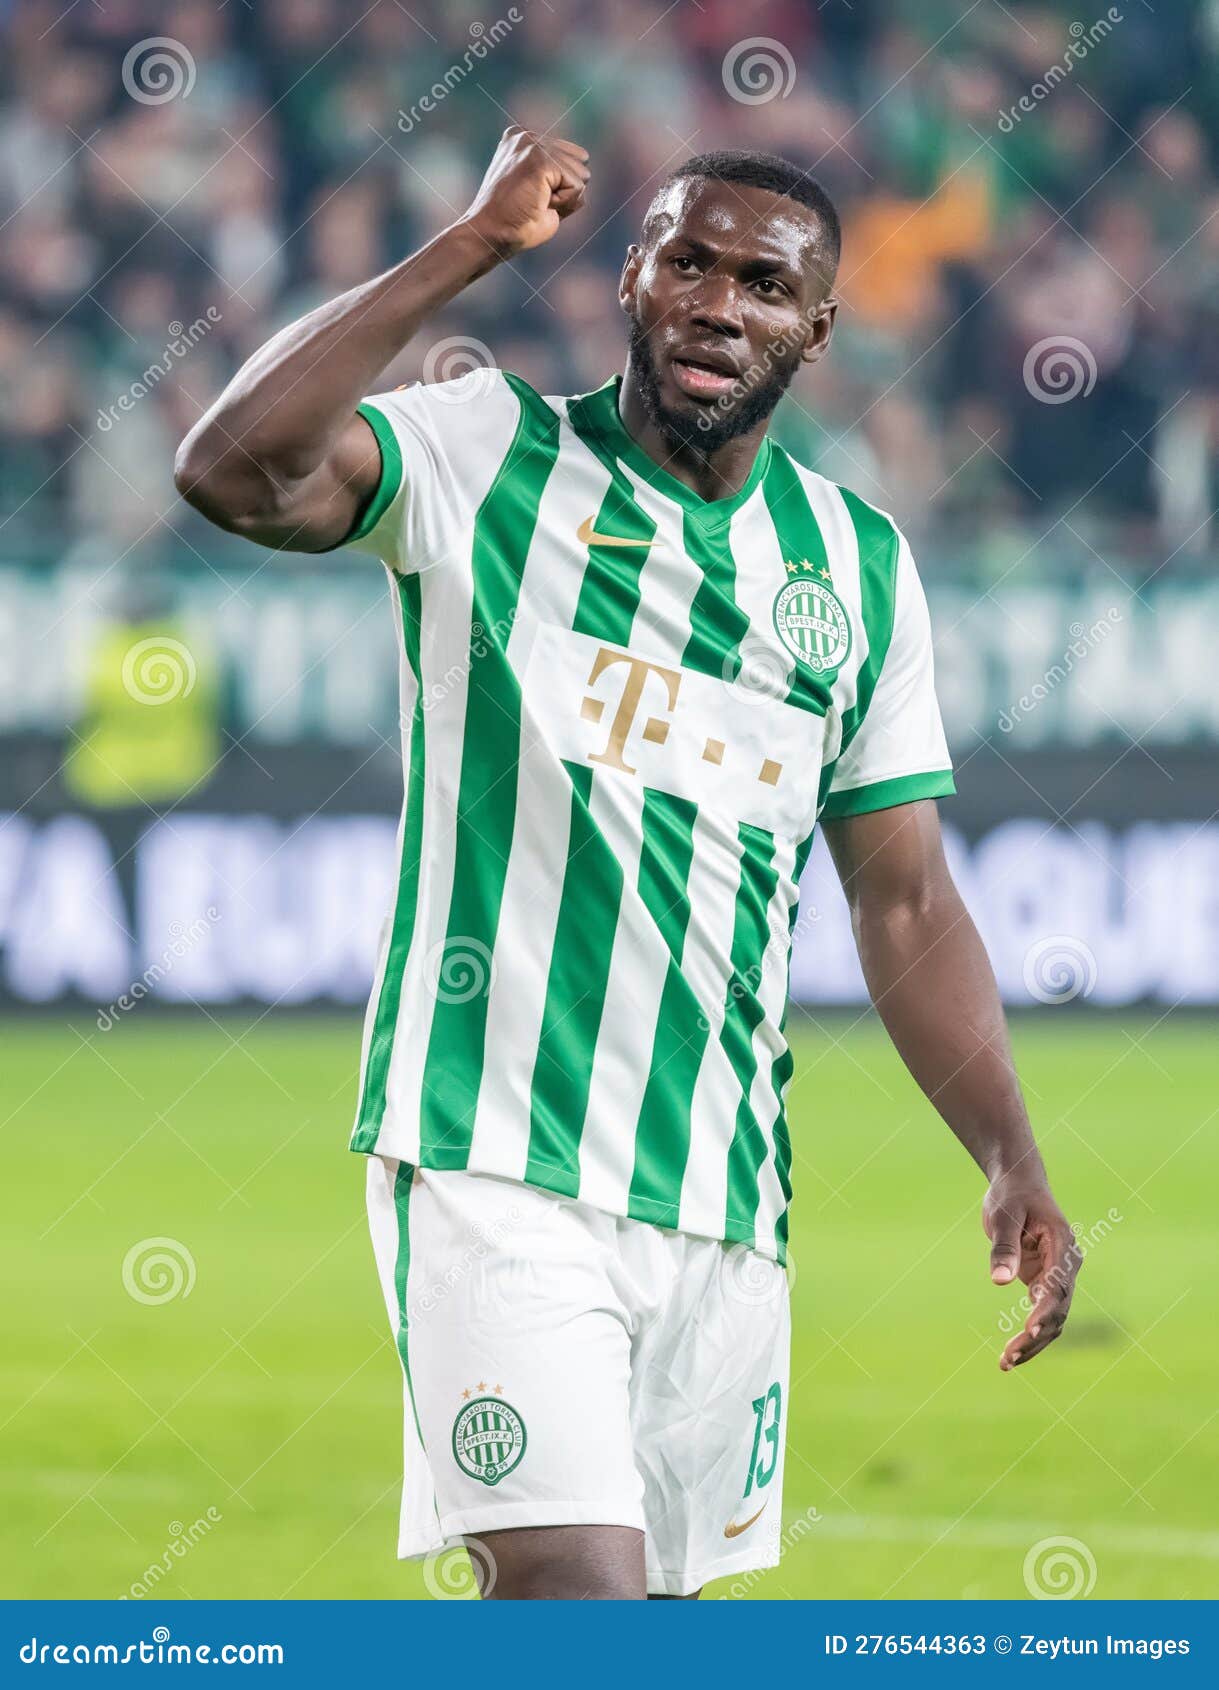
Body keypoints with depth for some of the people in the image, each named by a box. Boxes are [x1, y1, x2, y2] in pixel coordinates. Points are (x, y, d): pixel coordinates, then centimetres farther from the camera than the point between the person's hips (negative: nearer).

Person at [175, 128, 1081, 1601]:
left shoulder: (860, 568, 12)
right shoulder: (484, 460, -1)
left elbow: (905, 905, 14)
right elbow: (236, 471, -21)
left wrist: (1011, 1166, 3)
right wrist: (472, 247, -17)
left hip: (724, 1199, 5)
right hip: (495, 1157, -5)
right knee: (574, 1591, -19)